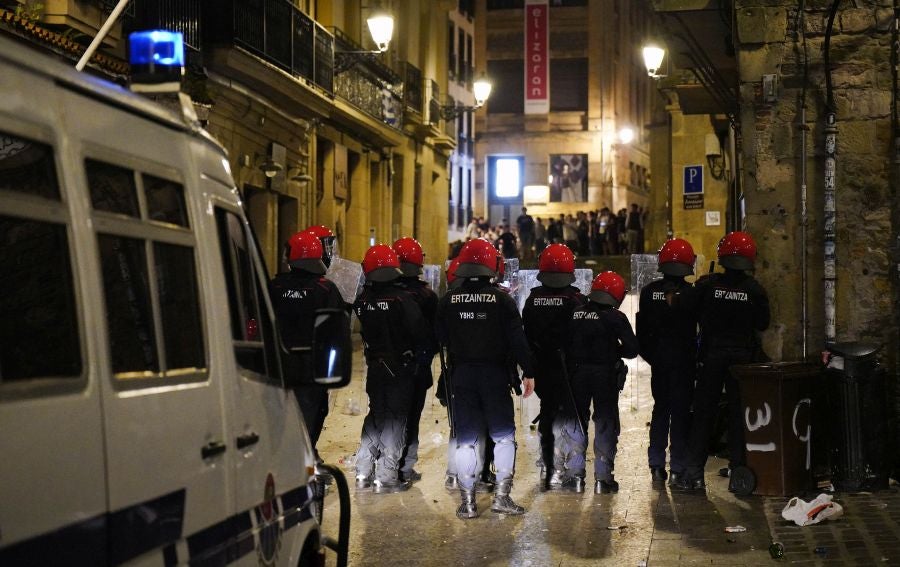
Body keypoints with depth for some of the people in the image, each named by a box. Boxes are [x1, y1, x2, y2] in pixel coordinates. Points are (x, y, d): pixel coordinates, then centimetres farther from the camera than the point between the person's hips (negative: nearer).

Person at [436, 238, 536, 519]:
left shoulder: (448, 301, 1)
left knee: (465, 440, 7)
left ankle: (467, 501, 7)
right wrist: (529, 372, -3)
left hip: (462, 374, 2)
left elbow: (441, 339, 8)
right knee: (504, 435, 8)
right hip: (495, 374, -2)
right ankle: (501, 495, 3)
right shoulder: (502, 300, -7)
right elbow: (517, 339, -7)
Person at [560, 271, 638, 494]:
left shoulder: (574, 315, -1)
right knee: (606, 422, 7)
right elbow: (632, 348, -8)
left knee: (575, 422, 12)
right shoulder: (615, 317, -8)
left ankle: (575, 473, 11)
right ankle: (603, 477, 4)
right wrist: (615, 351, 9)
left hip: (577, 374, 2)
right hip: (606, 375, -2)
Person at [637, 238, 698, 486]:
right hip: (683, 361, -3)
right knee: (681, 411, 1)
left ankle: (656, 465, 11)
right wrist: (697, 356, 7)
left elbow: (642, 330, 4)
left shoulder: (649, 292, 0)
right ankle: (677, 467, -1)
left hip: (658, 360, 3)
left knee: (660, 409, 13)